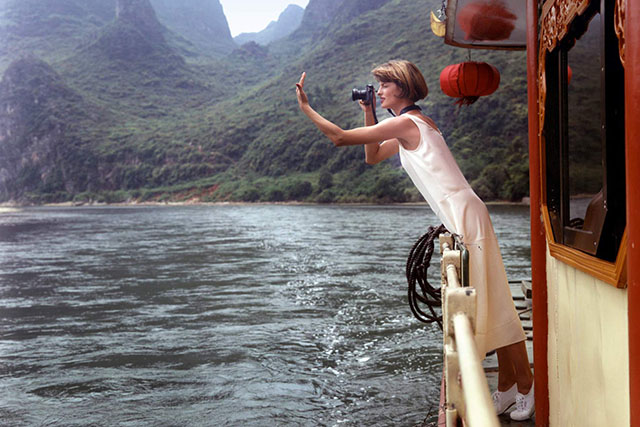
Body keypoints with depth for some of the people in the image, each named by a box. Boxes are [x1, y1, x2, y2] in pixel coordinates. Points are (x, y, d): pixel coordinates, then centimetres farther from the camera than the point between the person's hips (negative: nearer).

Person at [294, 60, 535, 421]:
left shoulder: (407, 123, -10)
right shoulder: (412, 126, 19)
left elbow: (340, 137, -9)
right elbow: (372, 157, 28)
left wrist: (305, 106, 2)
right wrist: (369, 114, 20)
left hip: (467, 216, -10)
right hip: (458, 219, 10)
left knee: (490, 301, -4)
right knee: (478, 303, 12)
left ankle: (525, 386, 8)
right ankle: (508, 385, 21)